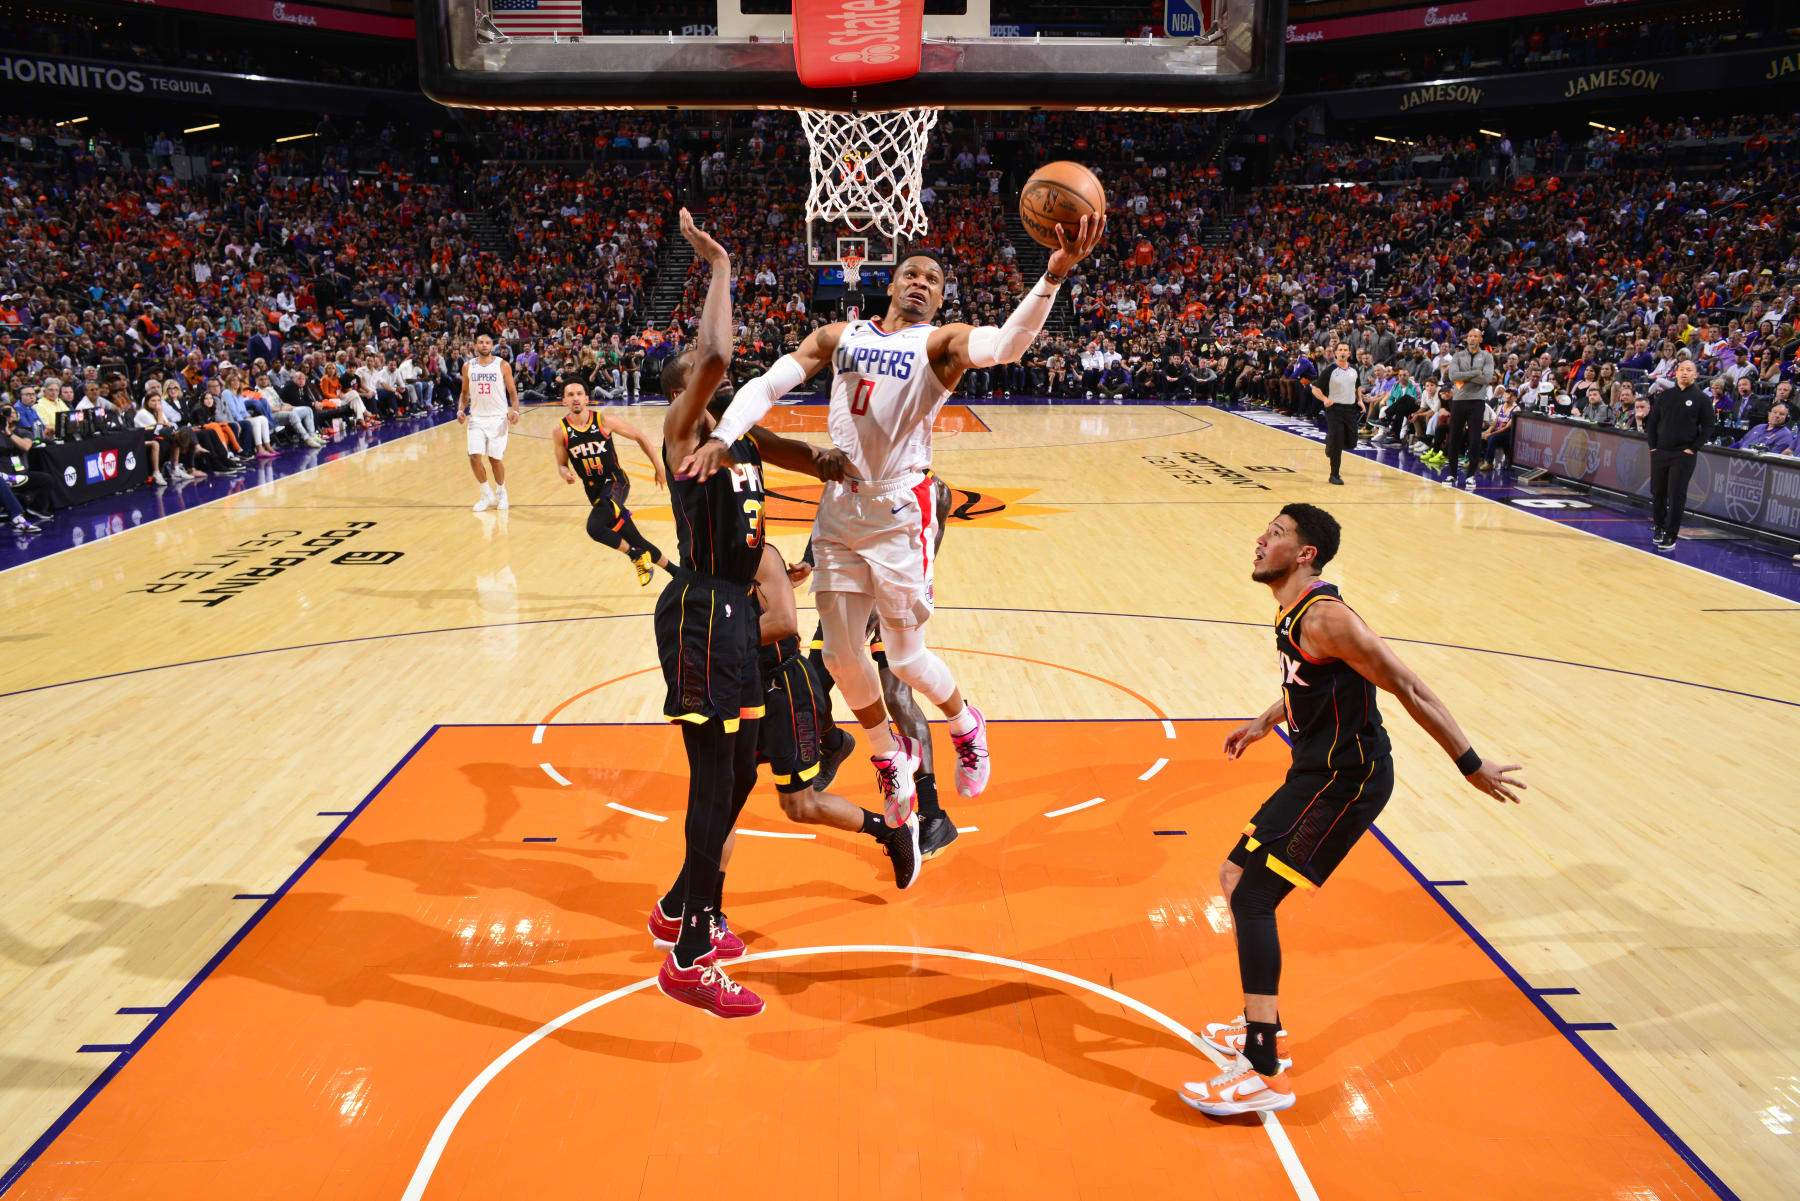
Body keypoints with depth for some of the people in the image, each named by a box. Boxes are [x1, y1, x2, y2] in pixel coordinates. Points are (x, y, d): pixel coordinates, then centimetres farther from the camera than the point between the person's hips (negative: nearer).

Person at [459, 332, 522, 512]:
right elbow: (465, 393, 14)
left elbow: (513, 392, 0)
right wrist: (461, 410, -3)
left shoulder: (503, 365, -2)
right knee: (474, 457, -9)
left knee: (495, 459, 1)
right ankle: (487, 494, 10)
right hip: (476, 418, 2)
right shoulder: (468, 366, 6)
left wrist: (515, 410, -17)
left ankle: (501, 492, 26)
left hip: (498, 418, -2)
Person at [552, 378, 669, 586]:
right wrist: (565, 474, -18)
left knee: (595, 527, -31)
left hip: (616, 482, -3)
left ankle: (636, 555, -9)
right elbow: (561, 465, 7)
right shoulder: (560, 431, -4)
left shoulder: (603, 421, -10)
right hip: (593, 489, 3)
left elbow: (639, 437, 2)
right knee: (636, 542, 9)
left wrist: (658, 466, 3)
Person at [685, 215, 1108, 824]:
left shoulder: (941, 341, -3)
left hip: (898, 512, -4)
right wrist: (723, 436, -14)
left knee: (906, 658, 0)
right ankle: (890, 758, 33)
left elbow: (1005, 344, -24)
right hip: (839, 507, 5)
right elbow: (765, 385, 4)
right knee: (842, 654, 9)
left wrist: (1052, 276, -39)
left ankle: (966, 727, 32)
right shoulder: (839, 336, 10)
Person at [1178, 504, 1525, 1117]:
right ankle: (1263, 1028, 28)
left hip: (1345, 780, -10)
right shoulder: (1292, 614, 11)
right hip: (1316, 773, 10)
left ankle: (1264, 1072, -9)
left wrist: (1471, 766, -17)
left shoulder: (1323, 617, -20)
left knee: (1251, 896, -14)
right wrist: (1263, 723, 41)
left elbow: (1408, 687, -19)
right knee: (1236, 877, 15)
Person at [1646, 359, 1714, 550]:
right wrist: (1653, 446, 4)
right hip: (1659, 453, 4)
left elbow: (1708, 428, 0)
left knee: (1676, 496, -5)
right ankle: (1659, 529, 23)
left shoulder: (1702, 399, 0)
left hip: (1683, 456, -4)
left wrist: (1693, 449, -8)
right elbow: (1652, 422, 13)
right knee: (1657, 493, 9)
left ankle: (1671, 536, 0)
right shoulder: (1664, 395, 9)